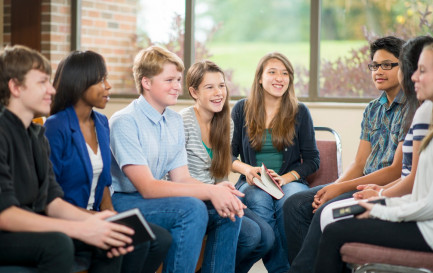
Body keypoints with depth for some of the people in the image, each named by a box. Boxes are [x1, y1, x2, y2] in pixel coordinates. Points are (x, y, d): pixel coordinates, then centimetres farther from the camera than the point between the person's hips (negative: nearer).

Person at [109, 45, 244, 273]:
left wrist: (217, 191, -18)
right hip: (122, 202, -8)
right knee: (192, 209, -31)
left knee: (231, 204, -8)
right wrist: (210, 191, -29)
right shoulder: (124, 122, -16)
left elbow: (181, 178, 4)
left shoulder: (175, 121, 9)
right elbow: (147, 187, -23)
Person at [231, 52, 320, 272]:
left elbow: (312, 160, 8)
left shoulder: (300, 112, 10)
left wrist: (285, 178, -10)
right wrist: (246, 169, -12)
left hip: (290, 181, 0)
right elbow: (229, 154, 11)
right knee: (260, 202, -37)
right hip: (252, 183, 0)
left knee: (290, 202, -37)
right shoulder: (242, 109, 10)